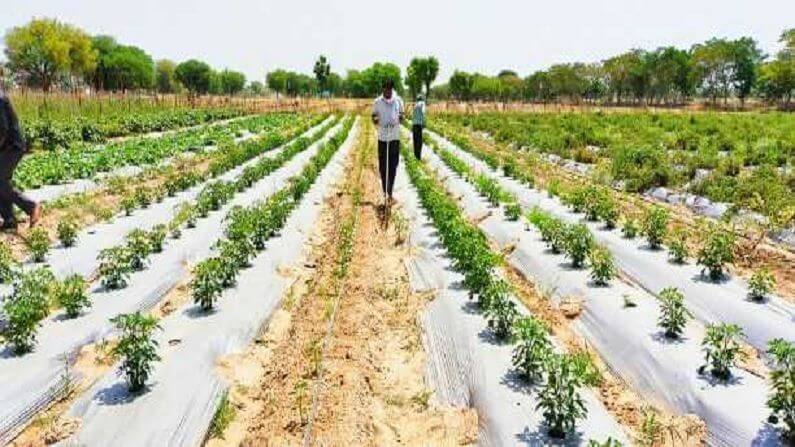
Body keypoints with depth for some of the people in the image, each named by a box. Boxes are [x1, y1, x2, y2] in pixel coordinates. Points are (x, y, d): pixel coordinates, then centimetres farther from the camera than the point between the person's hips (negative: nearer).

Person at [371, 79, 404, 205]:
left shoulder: (398, 101, 2)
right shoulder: (377, 102, -1)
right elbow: (374, 117, 7)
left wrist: (400, 117, -12)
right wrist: (375, 119, -17)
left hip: (395, 138, 0)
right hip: (382, 138, 0)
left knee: (393, 166, -1)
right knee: (382, 166, 3)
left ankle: (390, 193, 5)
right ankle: (384, 192, 15)